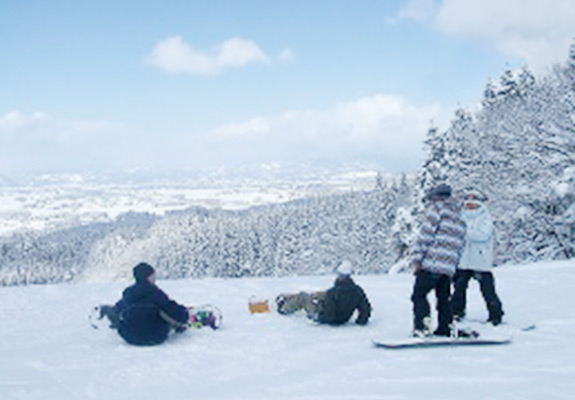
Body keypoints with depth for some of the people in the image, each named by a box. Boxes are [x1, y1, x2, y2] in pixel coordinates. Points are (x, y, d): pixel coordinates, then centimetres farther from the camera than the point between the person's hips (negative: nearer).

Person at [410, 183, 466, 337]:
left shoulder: (436, 209, 1)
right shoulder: (460, 221, 23)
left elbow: (425, 235, -8)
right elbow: (458, 246, 18)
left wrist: (416, 258, -10)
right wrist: (452, 266, 16)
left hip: (431, 263, -7)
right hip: (449, 267, 7)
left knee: (419, 295, -5)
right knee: (444, 298, 15)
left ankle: (422, 328, -16)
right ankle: (446, 330, 14)